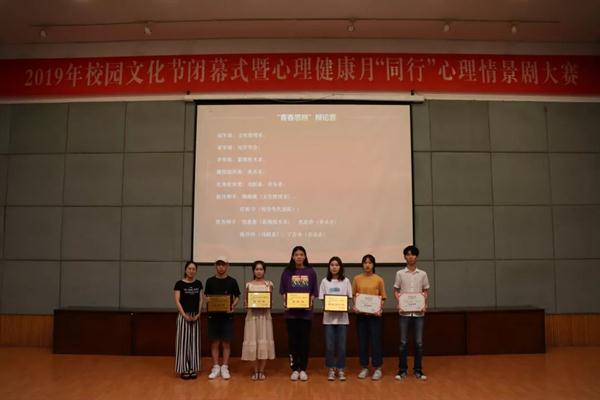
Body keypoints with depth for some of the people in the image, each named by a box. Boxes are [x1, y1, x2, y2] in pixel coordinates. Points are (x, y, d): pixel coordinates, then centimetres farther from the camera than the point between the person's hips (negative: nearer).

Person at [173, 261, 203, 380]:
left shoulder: (198, 283, 6)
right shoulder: (179, 284, -5)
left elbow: (200, 300, 7)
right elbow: (177, 301, -8)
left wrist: (198, 314, -6)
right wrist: (185, 315, -15)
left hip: (195, 316, 4)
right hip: (183, 315, -4)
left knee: (194, 341, 7)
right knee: (183, 341, -1)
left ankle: (193, 368, 16)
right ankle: (184, 369, 8)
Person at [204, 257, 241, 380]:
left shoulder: (232, 281, 0)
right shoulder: (210, 281, 3)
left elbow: (237, 297, 5)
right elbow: (206, 296, 9)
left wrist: (233, 306, -13)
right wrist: (208, 300, -13)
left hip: (227, 315, -1)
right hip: (213, 315, 1)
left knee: (226, 342, 4)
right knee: (214, 342, 7)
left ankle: (225, 368, 14)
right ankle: (216, 367, 17)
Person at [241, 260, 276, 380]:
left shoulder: (269, 284, 3)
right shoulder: (249, 285, 4)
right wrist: (247, 304, -14)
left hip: (265, 315, 0)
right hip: (252, 315, 0)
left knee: (264, 341, 1)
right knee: (253, 341, 1)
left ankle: (261, 371, 11)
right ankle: (256, 371, 12)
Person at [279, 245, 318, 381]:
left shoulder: (311, 272, 3)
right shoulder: (287, 272, 3)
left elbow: (314, 292, 5)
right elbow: (283, 291, 6)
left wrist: (310, 302, -11)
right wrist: (285, 302, -10)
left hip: (306, 311, 0)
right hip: (291, 311, 0)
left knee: (305, 340, 5)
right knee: (293, 340, 5)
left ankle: (303, 369, 16)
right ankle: (294, 369, 16)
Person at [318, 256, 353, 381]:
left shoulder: (346, 281, 3)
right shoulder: (325, 281, 3)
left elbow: (349, 298, 5)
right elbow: (322, 299, 3)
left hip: (342, 317, 0)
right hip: (329, 317, 0)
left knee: (341, 345, 3)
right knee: (329, 345, 1)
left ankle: (341, 370, 15)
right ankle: (331, 370, 14)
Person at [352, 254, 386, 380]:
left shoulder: (379, 279, 0)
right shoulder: (357, 279, 4)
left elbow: (382, 297, 3)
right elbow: (353, 295, 7)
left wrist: (380, 309, -12)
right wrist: (354, 306, -9)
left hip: (374, 314, -2)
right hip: (361, 314, 2)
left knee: (375, 340, 2)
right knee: (362, 341, 8)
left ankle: (377, 368, 13)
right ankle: (364, 367, 20)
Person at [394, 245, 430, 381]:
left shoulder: (423, 274, 4)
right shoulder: (400, 273, 2)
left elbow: (425, 291, 9)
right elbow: (396, 291, 6)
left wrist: (424, 305, -7)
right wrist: (399, 303, -10)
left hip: (419, 312, 1)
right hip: (404, 312, -1)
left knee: (419, 342, 4)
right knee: (403, 342, 4)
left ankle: (418, 369, 16)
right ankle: (402, 369, 14)